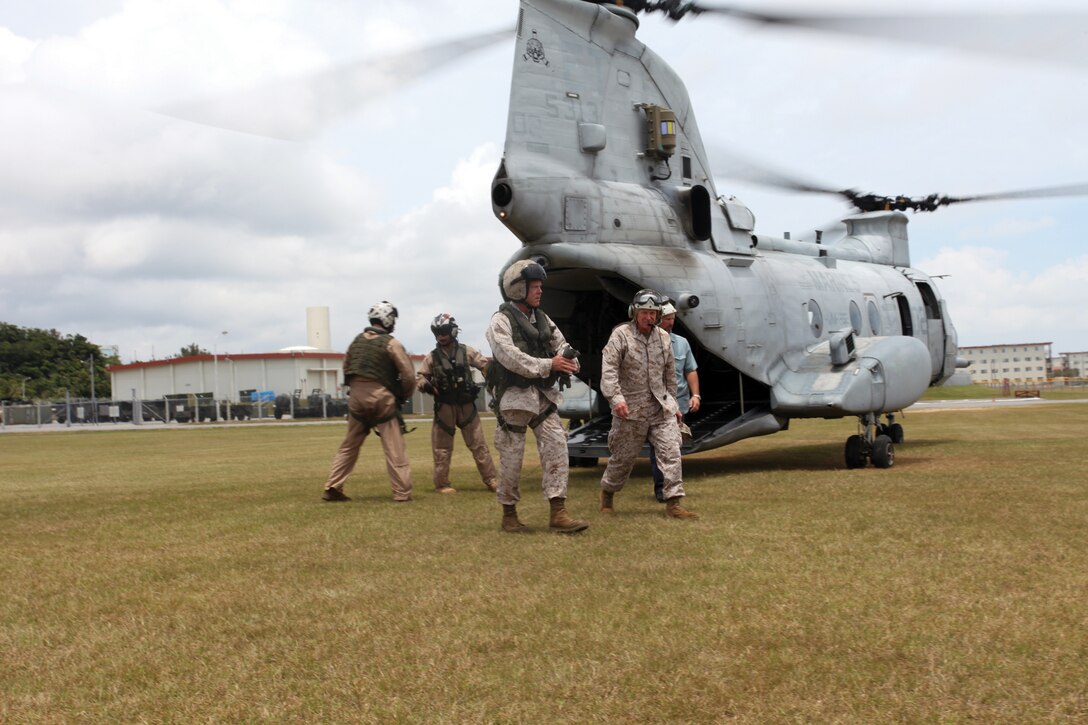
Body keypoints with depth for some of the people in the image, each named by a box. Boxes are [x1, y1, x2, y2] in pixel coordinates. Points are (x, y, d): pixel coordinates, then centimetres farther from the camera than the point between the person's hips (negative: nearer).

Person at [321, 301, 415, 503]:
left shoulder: (358, 340, 9)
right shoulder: (391, 343, -7)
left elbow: (346, 367, 17)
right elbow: (409, 375, -8)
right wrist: (403, 395, 7)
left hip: (356, 396, 5)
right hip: (381, 397, -5)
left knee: (349, 446, 15)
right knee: (394, 448, 0)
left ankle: (333, 488, 13)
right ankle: (402, 492, -2)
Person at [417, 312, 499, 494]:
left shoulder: (466, 352, 1)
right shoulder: (432, 357, 2)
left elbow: (486, 365, -1)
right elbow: (419, 376, 7)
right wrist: (425, 385, -15)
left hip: (466, 406, 0)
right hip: (444, 407, 0)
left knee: (479, 444, 4)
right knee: (442, 448, 6)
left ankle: (491, 480, 10)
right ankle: (442, 484, 15)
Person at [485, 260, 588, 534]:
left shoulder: (542, 319, 14)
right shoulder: (501, 321, -8)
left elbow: (561, 344, 17)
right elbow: (510, 357, -20)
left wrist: (568, 361, -7)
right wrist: (549, 365, -22)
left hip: (543, 396, 6)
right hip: (514, 398, -6)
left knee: (556, 446, -6)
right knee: (512, 458, 2)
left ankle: (558, 513, -5)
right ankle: (509, 515, 17)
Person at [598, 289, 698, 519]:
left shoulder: (663, 337, 9)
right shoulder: (621, 335, -7)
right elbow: (608, 369, -17)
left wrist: (673, 404, 19)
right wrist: (616, 398, -29)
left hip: (661, 407, 4)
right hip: (631, 409, -4)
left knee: (671, 451, -8)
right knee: (623, 457, 7)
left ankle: (673, 503, -6)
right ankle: (607, 494, 31)